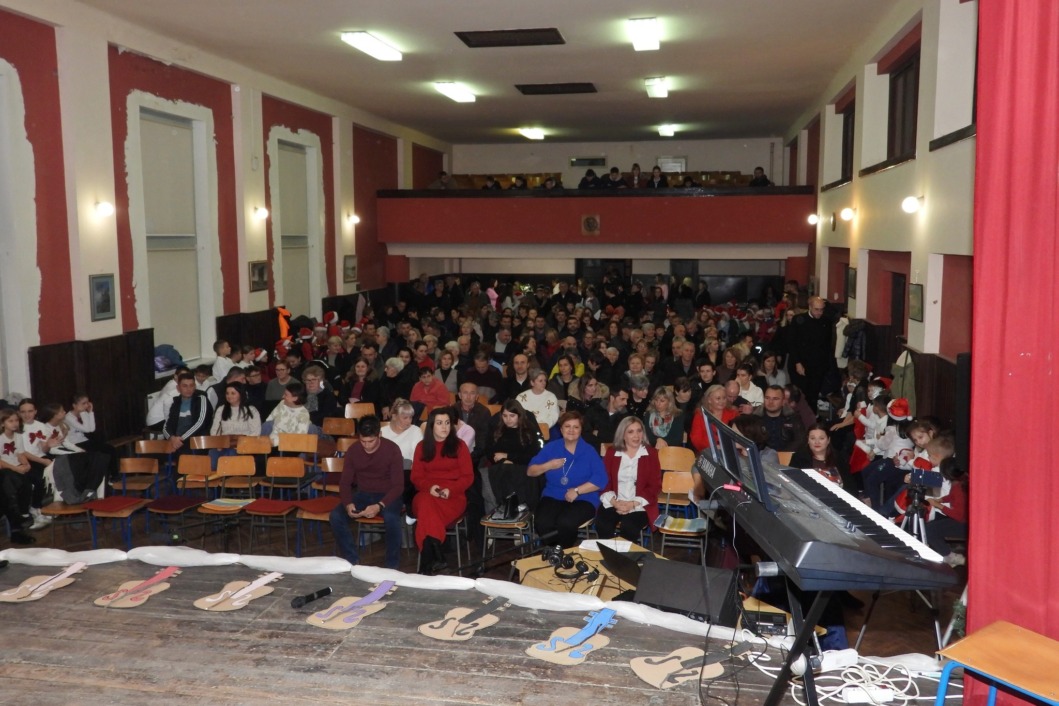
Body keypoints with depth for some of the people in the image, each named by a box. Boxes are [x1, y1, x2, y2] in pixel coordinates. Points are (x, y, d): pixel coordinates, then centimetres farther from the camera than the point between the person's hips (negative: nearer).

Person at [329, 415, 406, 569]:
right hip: (362, 494, 4)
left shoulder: (392, 449, -14)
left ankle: (392, 566, -17)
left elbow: (398, 486, -15)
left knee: (391, 517, -37)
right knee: (335, 516, -23)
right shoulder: (353, 450, -3)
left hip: (387, 495, -4)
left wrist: (379, 506, -31)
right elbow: (345, 482, 1)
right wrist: (348, 504, -21)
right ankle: (352, 561, -7)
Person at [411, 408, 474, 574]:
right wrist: (429, 487, -12)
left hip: (453, 496, -2)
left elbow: (468, 476, 3)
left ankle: (427, 563, -32)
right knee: (426, 504, -37)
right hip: (427, 494, 2)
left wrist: (450, 490, -15)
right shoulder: (422, 447, 15)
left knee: (427, 513, -34)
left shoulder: (459, 445, 8)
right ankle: (437, 557, -40)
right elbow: (416, 476, 10)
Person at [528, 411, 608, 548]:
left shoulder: (589, 451, 2)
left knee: (565, 523, -33)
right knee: (543, 524, -29)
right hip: (553, 497, 2)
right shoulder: (551, 447, 8)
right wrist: (548, 466, -10)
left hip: (583, 499, -2)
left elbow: (601, 480, -8)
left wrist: (577, 491, -17)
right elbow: (530, 471, 8)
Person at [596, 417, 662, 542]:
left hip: (639, 506, -1)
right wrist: (614, 502, -13)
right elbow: (605, 481, 6)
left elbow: (655, 486, 1)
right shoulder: (611, 452, 10)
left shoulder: (651, 453, 6)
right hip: (613, 504, 1)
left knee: (628, 527, -32)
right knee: (603, 526, -29)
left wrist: (633, 504, -10)